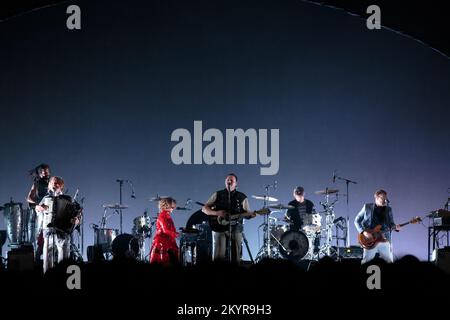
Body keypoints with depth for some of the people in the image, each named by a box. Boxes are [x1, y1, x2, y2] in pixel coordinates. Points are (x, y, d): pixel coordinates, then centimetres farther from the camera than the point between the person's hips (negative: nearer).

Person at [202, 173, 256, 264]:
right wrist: (216, 213, -12)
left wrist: (251, 214, -16)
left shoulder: (242, 197, 8)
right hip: (219, 228, -1)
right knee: (219, 257, -12)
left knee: (236, 258, 0)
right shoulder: (218, 195, 8)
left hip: (236, 229, 1)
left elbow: (247, 214, 8)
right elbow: (204, 208, 5)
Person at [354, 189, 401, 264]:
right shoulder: (367, 207, 3)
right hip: (370, 239, -2)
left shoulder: (388, 209, 11)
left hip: (385, 239, 3)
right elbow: (357, 220, 5)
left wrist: (396, 227, -10)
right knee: (366, 263, -5)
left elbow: (391, 224, 13)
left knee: (389, 262, -1)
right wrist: (363, 231, -9)